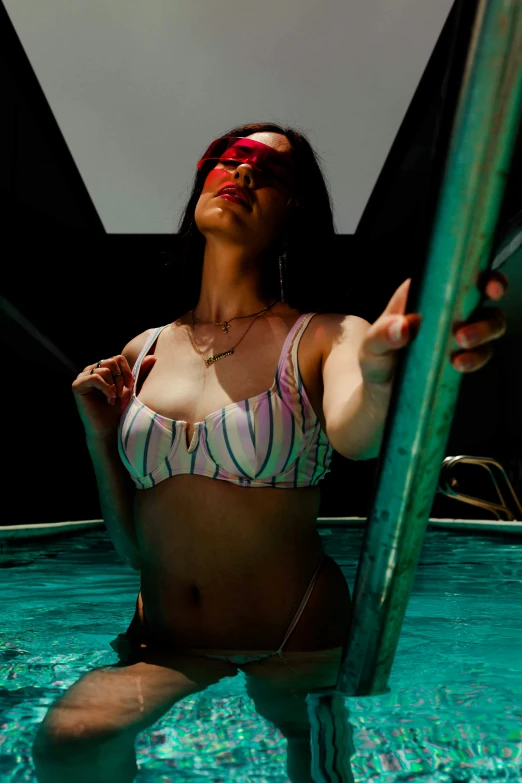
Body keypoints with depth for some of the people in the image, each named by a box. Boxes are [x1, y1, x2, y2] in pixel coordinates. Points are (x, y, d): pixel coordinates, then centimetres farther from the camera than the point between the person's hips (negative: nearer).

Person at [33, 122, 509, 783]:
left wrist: (381, 372, -52)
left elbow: (353, 434, -31)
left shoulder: (324, 337, -5)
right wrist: (98, 437, -6)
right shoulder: (142, 355, 5)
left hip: (295, 640, -1)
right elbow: (131, 546, 7)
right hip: (163, 642, 2)